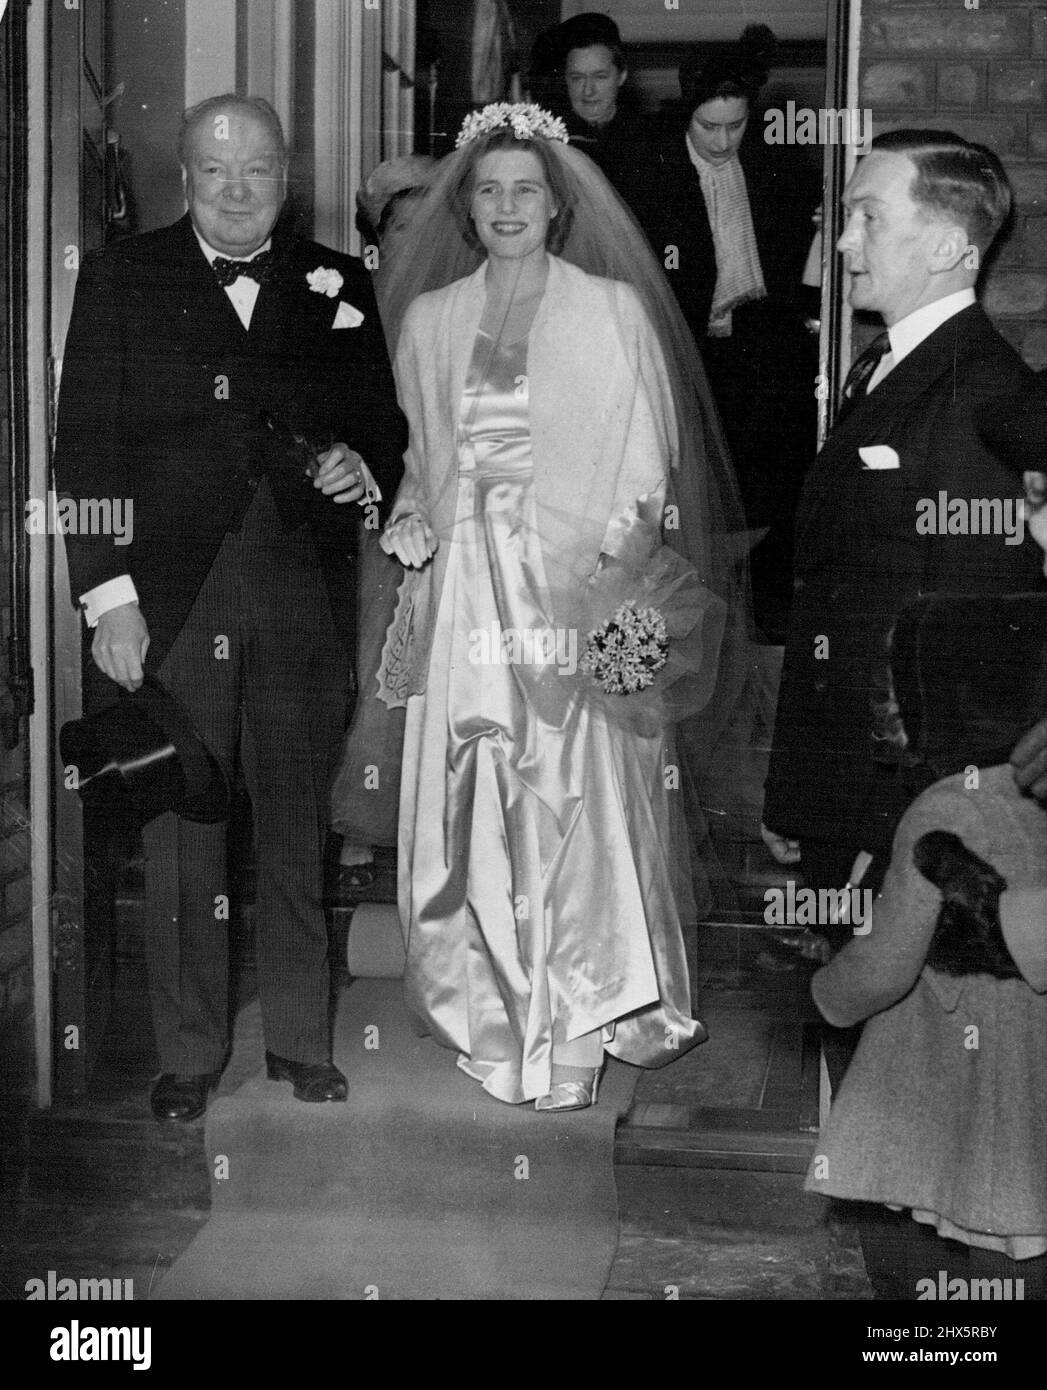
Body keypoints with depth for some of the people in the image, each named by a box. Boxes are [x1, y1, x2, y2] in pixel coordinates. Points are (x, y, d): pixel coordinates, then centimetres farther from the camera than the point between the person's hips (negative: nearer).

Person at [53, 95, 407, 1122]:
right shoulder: (120, 280, 3)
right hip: (169, 599, -1)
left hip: (304, 601, 2)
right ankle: (188, 1052, 19)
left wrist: (364, 467, -8)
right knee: (179, 835, 6)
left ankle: (301, 1040, 24)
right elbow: (85, 450, -2)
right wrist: (109, 596, -10)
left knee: (297, 829, 10)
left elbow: (384, 421, 16)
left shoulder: (339, 286, 9)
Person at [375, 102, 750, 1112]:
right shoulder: (429, 320, 12)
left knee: (586, 791, -3)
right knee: (469, 792, 3)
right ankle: (490, 1001, 16)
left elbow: (646, 457, 0)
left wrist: (616, 552, -11)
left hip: (585, 589, -3)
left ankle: (589, 1010, 9)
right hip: (468, 592, 3)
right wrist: (417, 532, 4)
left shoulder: (613, 308, 2)